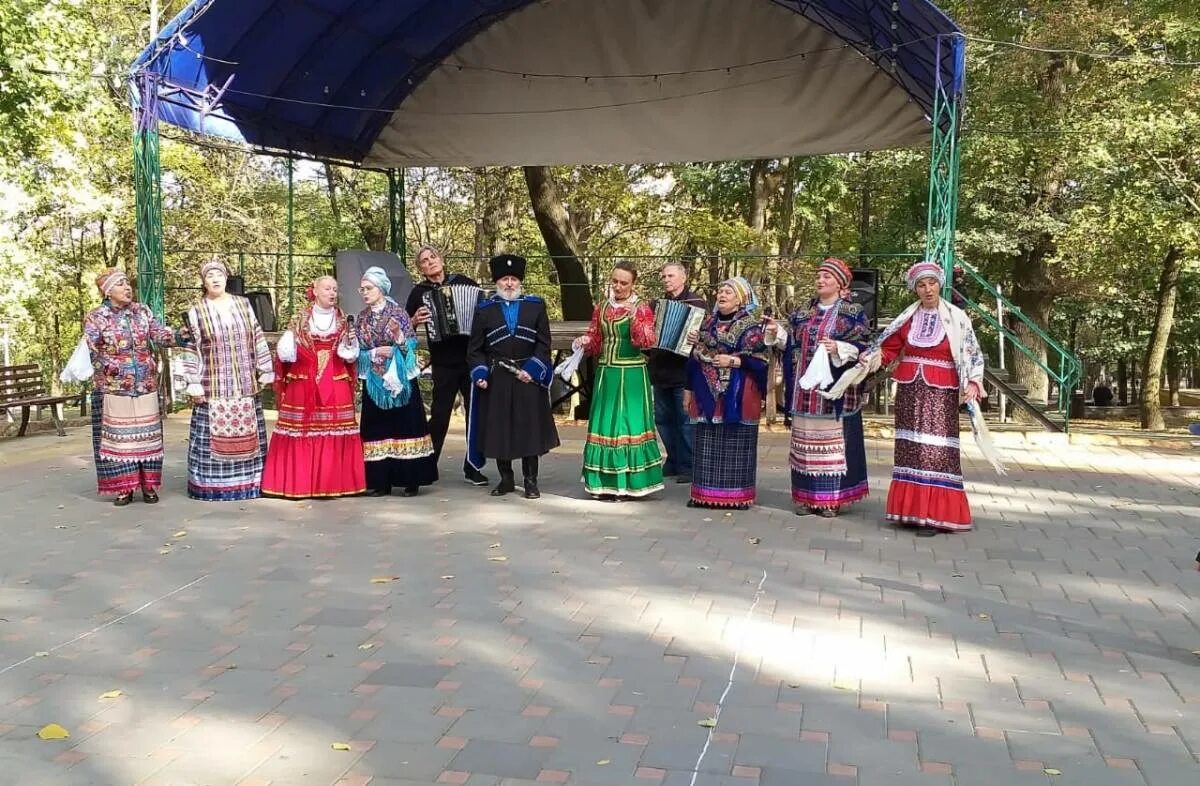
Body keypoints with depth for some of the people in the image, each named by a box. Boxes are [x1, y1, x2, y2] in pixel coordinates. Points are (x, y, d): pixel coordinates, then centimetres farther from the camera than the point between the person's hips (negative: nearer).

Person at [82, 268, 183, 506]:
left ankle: (148, 485, 13)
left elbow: (159, 334, -2)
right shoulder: (95, 317, -3)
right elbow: (90, 349, -13)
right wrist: (109, 365, -33)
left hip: (146, 385, 3)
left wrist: (178, 336, -23)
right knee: (118, 435, 1)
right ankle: (123, 487, 8)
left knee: (147, 433, 5)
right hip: (114, 387, -3)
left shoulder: (142, 312, 7)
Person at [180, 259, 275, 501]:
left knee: (246, 433, 6)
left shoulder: (243, 304, 8)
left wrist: (265, 371, 7)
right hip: (213, 387, -2)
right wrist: (193, 384, -7)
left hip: (245, 385, 3)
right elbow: (191, 350, -1)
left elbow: (258, 339, 10)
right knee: (215, 434, -3)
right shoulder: (196, 312, 1)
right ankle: (214, 484, 4)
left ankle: (248, 480, 14)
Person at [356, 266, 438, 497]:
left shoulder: (398, 312, -2)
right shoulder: (361, 319, 9)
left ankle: (410, 479, 4)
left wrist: (400, 344, -24)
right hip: (374, 383, 3)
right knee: (378, 428, 2)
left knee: (405, 425, -3)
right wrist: (375, 353, -12)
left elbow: (412, 344, -4)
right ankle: (380, 480, 7)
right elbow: (359, 352, 6)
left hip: (400, 379, -3)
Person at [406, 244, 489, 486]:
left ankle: (472, 467, 14)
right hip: (444, 363, -1)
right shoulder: (419, 292, 4)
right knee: (439, 416, 2)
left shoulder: (462, 282, 7)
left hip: (472, 358, 2)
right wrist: (415, 320, -14)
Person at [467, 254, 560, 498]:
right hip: (496, 379, 1)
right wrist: (480, 373, -8)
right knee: (498, 430, 5)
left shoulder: (536, 306, 5)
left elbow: (543, 343, 2)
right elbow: (475, 348, 6)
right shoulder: (484, 310, 6)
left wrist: (532, 370, -9)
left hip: (529, 376, -1)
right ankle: (506, 479, 19)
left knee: (530, 429, 2)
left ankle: (531, 482, 11)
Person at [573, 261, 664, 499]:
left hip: (632, 376, -4)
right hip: (606, 374, 4)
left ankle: (627, 482, 3)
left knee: (629, 424, -4)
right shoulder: (601, 309, 12)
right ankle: (606, 482, 11)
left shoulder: (642, 309, 0)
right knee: (604, 424, 3)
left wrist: (634, 318, -24)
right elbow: (595, 342, 17)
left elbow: (648, 341, -13)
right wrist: (584, 342, -4)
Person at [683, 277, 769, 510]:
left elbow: (759, 361, -8)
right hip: (708, 391, 5)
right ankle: (706, 493, 14)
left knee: (736, 443, -1)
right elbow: (695, 357, 15)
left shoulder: (752, 325, -3)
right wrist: (689, 388, 13)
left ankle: (738, 494, 8)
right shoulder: (709, 322, 13)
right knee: (707, 443, 7)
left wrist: (733, 361, -18)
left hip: (738, 393, -5)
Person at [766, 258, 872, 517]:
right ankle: (806, 495, 11)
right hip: (805, 388, 5)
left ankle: (831, 497, 3)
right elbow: (792, 345, 17)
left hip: (835, 389, -5)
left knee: (832, 438, -3)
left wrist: (839, 349, -22)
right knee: (805, 439, 5)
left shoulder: (854, 314, 0)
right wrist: (777, 334, 0)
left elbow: (862, 348, -6)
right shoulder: (803, 313, 15)